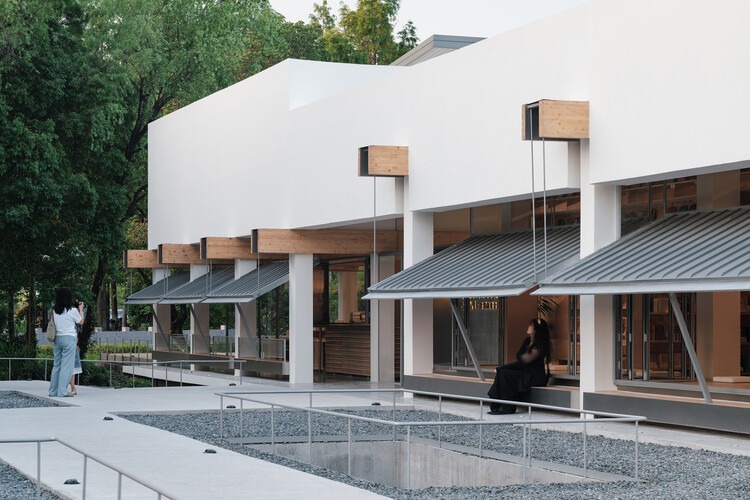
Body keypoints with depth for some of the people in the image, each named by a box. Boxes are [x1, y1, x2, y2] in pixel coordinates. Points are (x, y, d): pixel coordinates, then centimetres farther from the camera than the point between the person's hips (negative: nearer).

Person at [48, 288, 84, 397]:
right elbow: (81, 322, 5)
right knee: (67, 365, -3)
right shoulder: (72, 310, -9)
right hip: (69, 338, -5)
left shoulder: (55, 310, 5)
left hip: (58, 338, 6)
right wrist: (81, 310, 20)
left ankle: (53, 391, 13)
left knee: (57, 365, 11)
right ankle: (62, 391, -6)